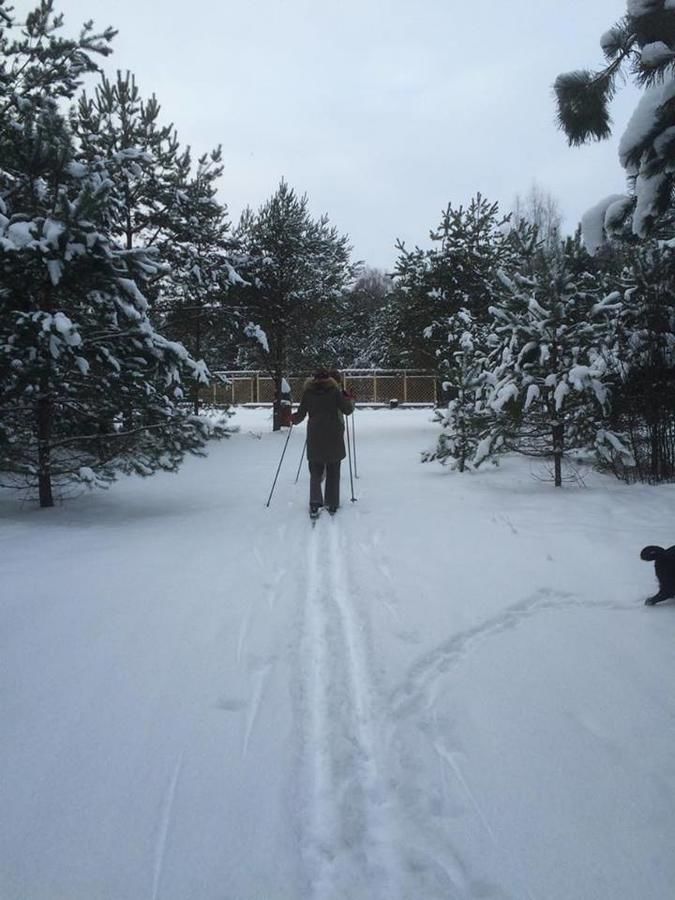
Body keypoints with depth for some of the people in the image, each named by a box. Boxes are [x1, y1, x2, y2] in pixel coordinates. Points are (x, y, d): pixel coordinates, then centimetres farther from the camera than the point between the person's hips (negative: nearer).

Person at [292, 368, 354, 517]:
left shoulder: (308, 392, 3)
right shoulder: (334, 391, -2)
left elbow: (300, 414, 5)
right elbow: (347, 410, -3)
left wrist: (293, 419, 26)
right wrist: (350, 400, 17)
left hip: (314, 437, 1)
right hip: (334, 437, -1)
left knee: (315, 471, 9)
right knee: (333, 472, 10)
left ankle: (315, 503, -10)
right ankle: (332, 505, 10)